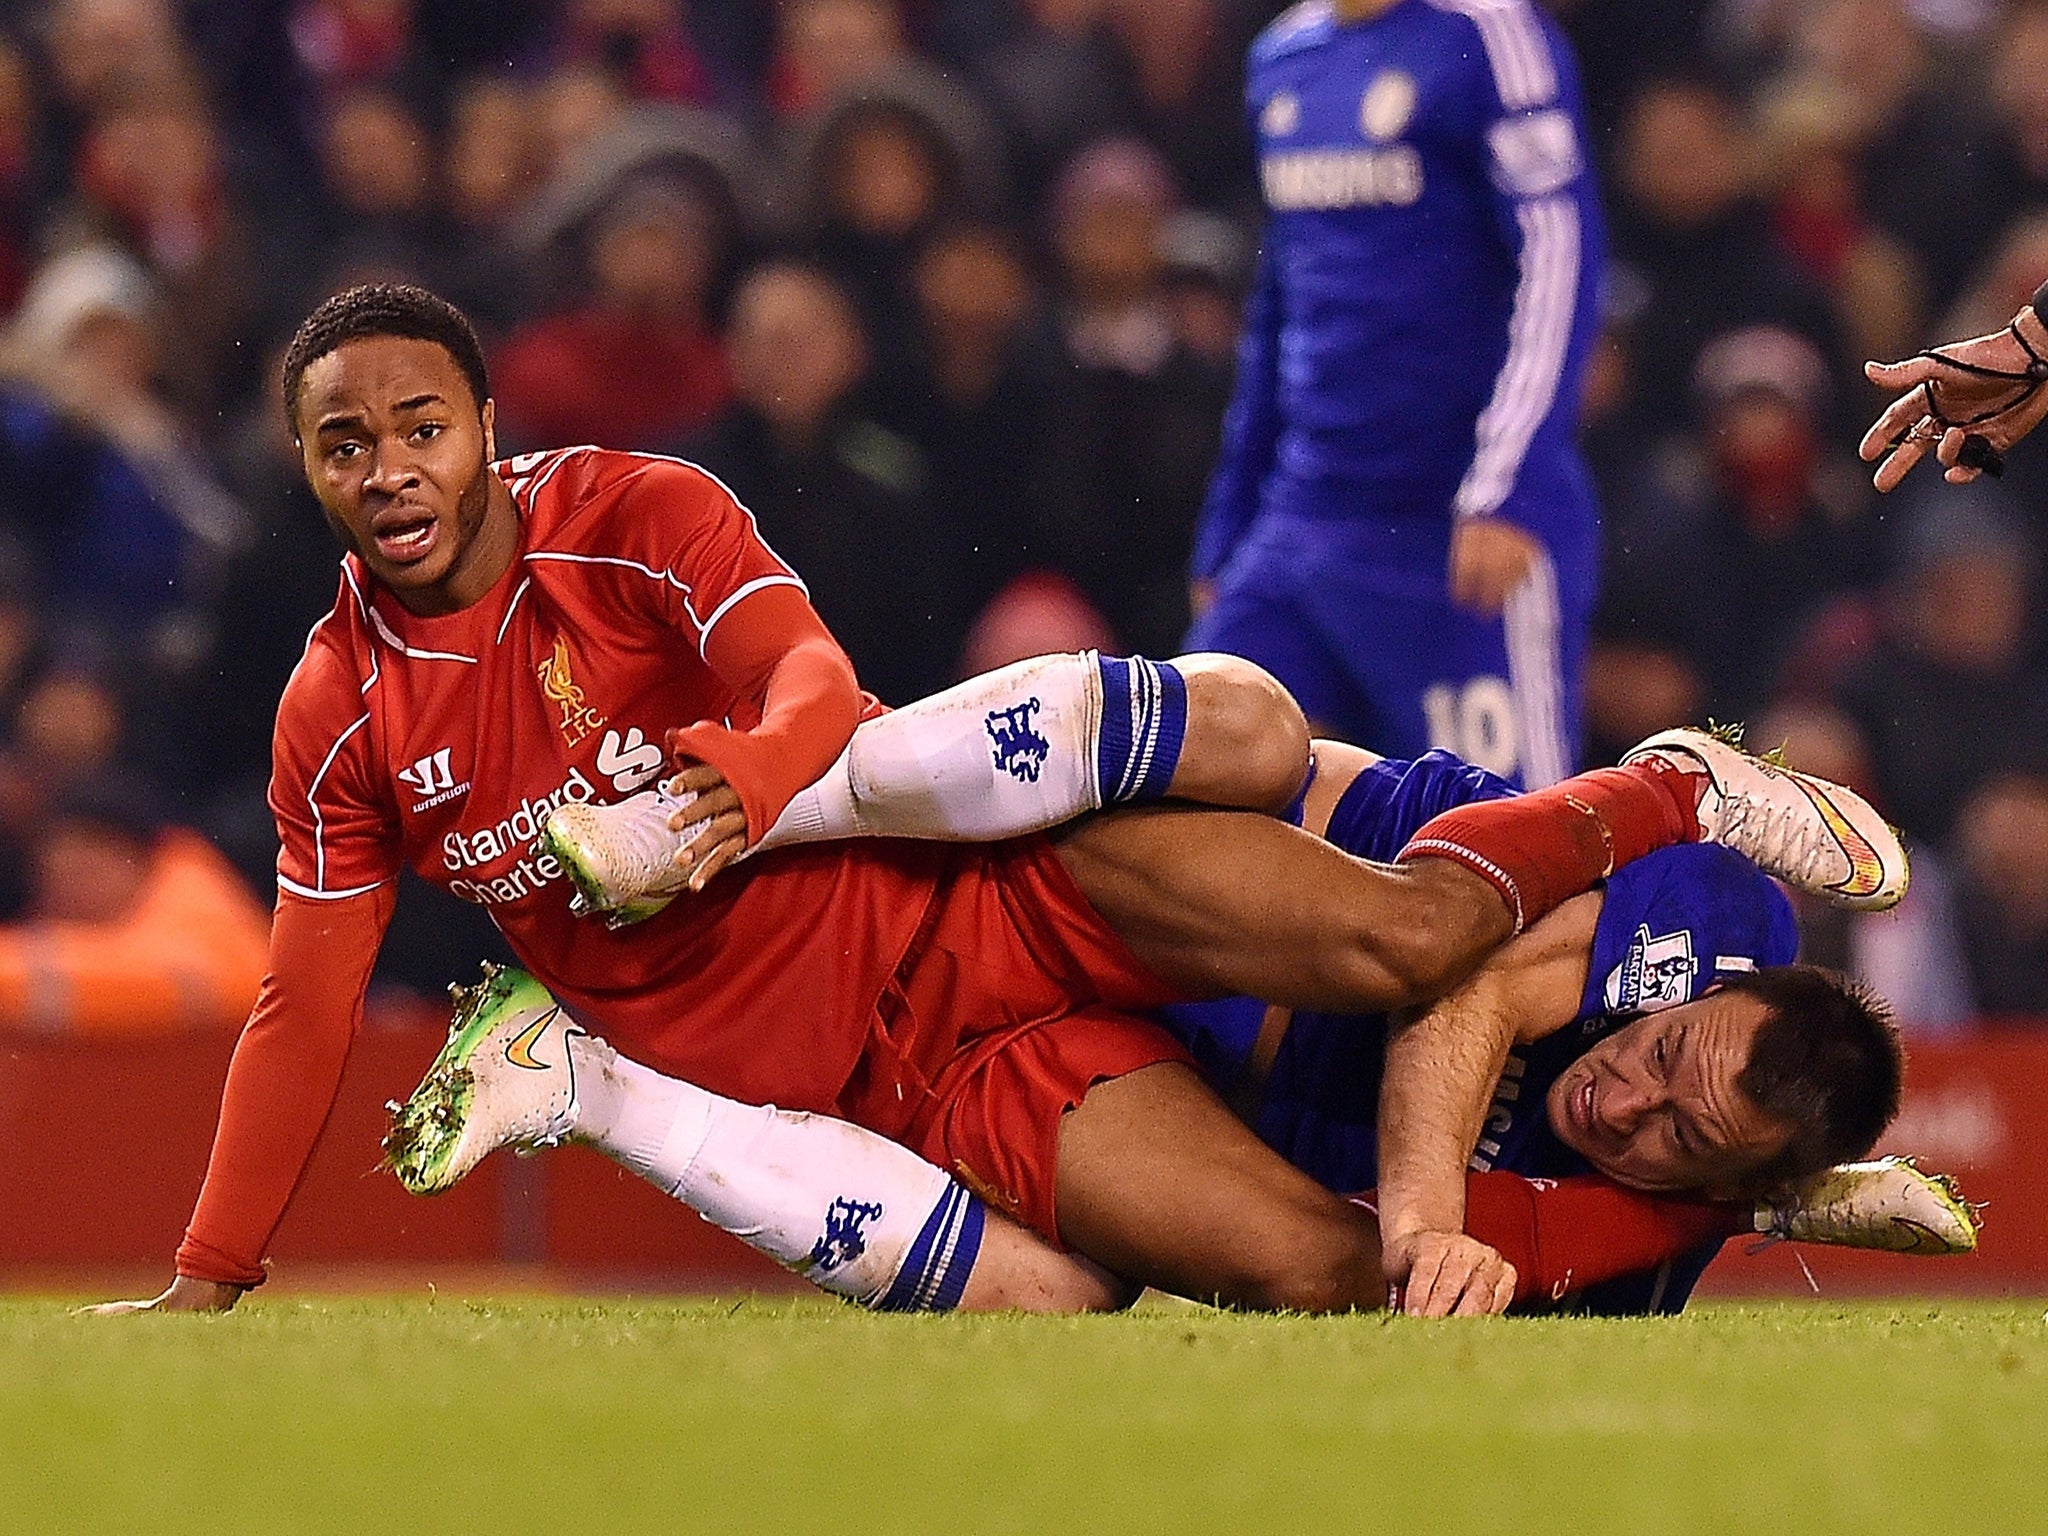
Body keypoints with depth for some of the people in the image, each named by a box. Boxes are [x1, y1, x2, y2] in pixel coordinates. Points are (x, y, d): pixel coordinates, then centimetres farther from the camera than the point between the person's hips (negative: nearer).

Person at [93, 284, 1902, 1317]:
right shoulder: (338, 722, 3)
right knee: (1319, 1266, -20)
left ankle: (1672, 795, 3)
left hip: (962, 878, -1)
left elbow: (817, 686, -17)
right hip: (911, 1082, 1)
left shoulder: (633, 516, -5)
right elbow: (305, 1010, 8)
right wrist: (206, 1283, 3)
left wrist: (731, 781, -41)